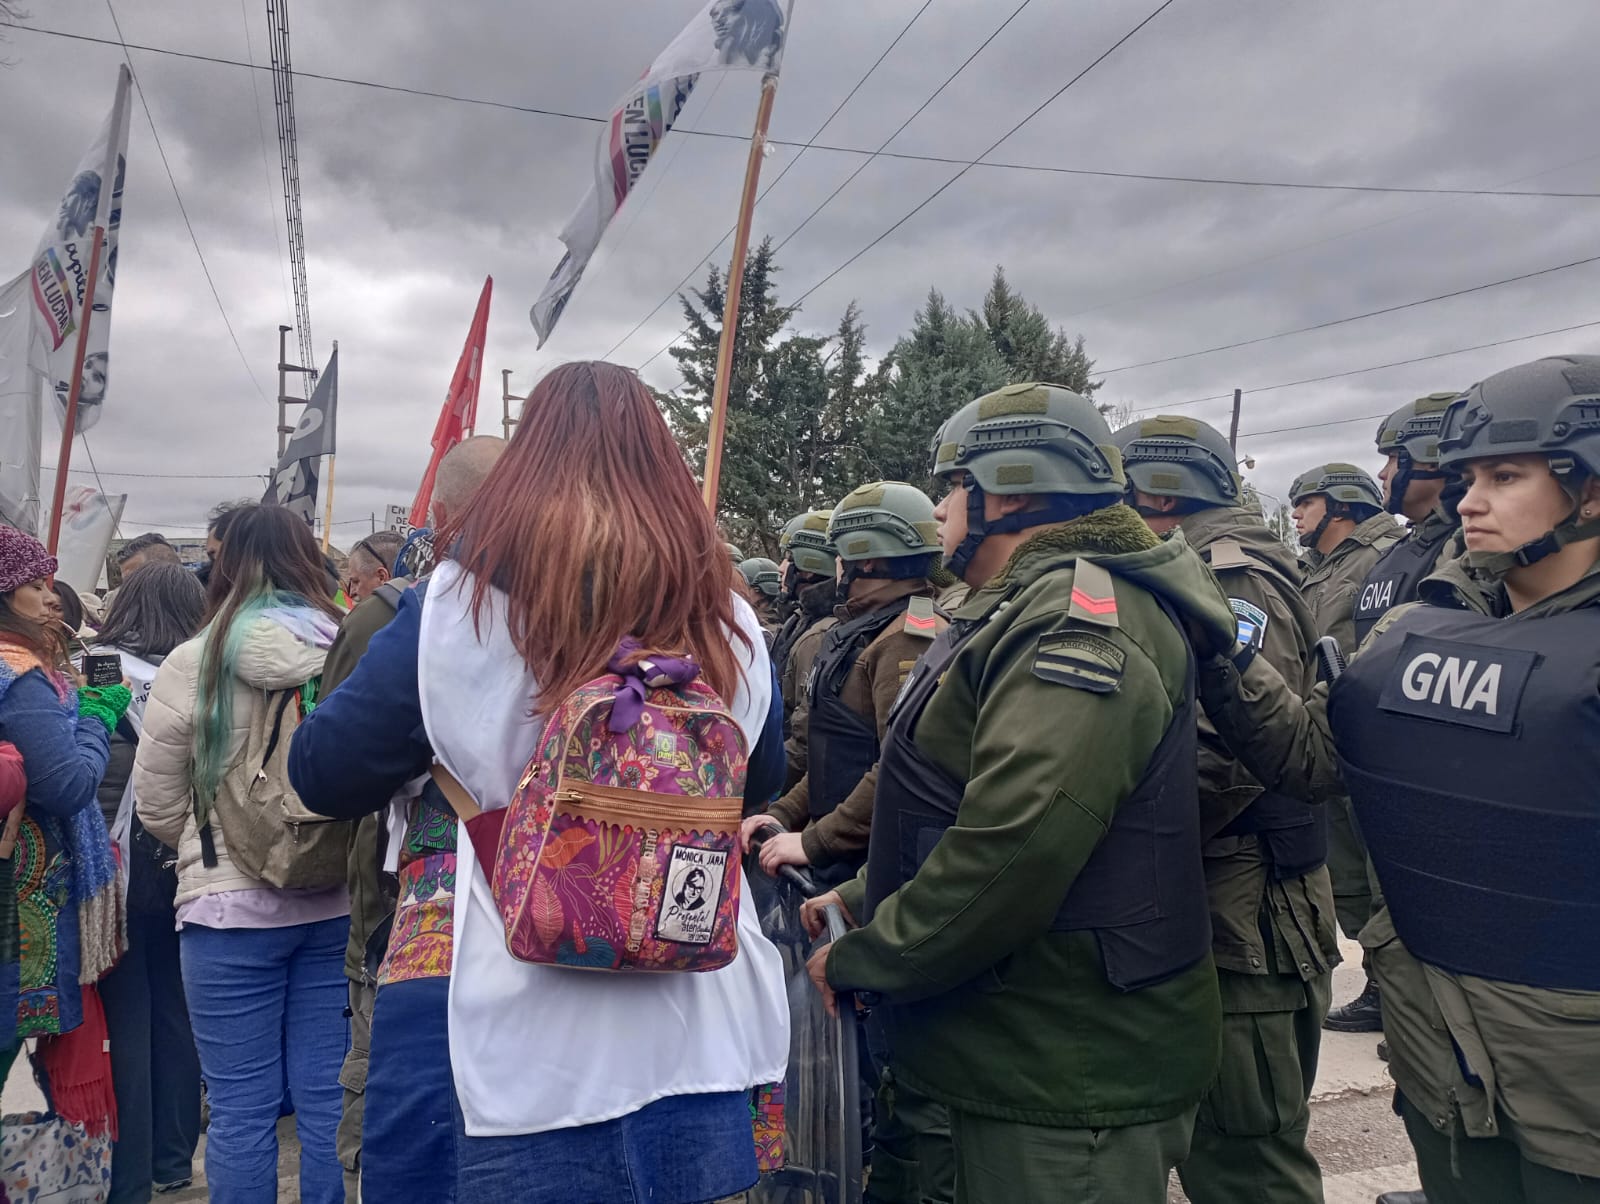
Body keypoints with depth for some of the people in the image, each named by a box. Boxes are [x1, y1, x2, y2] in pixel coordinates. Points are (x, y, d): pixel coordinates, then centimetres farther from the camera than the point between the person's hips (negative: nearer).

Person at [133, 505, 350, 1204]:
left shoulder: (190, 664, -8)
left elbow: (157, 808, 0)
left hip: (230, 908, -2)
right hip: (336, 902, 2)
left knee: (241, 1107, 9)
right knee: (326, 1095, 12)